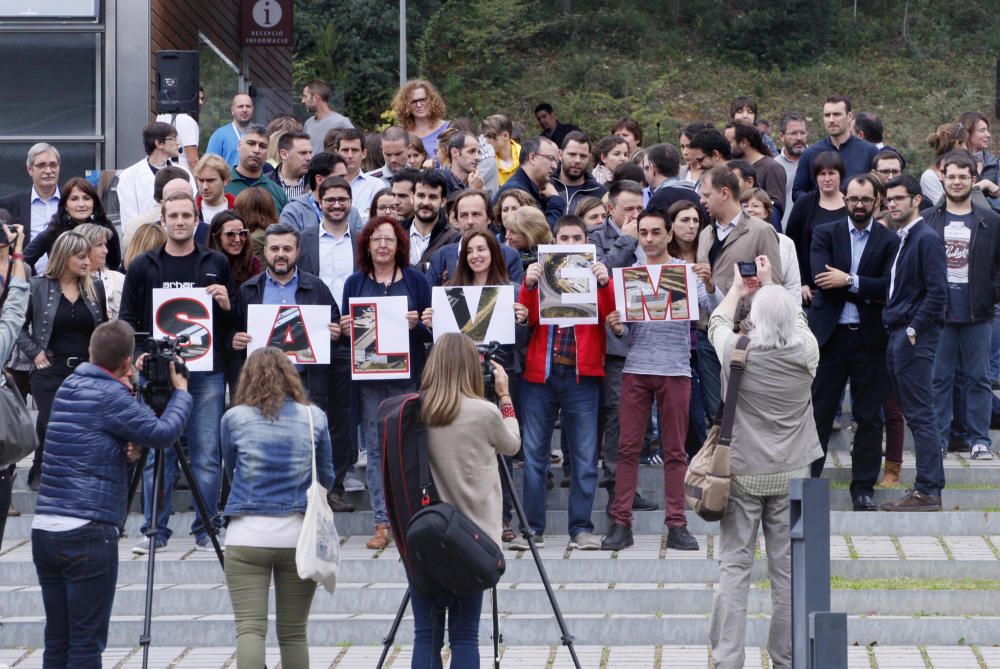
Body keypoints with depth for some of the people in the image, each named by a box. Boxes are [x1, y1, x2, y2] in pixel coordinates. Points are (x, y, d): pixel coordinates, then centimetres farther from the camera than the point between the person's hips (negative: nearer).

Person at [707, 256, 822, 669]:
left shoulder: (736, 353, -12)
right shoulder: (806, 353, -8)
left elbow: (717, 322, 11)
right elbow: (796, 318, 15)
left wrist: (736, 289, 30)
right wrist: (770, 282, 29)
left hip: (743, 474, -2)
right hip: (791, 475, 2)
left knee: (734, 566, 2)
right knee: (787, 568, 6)